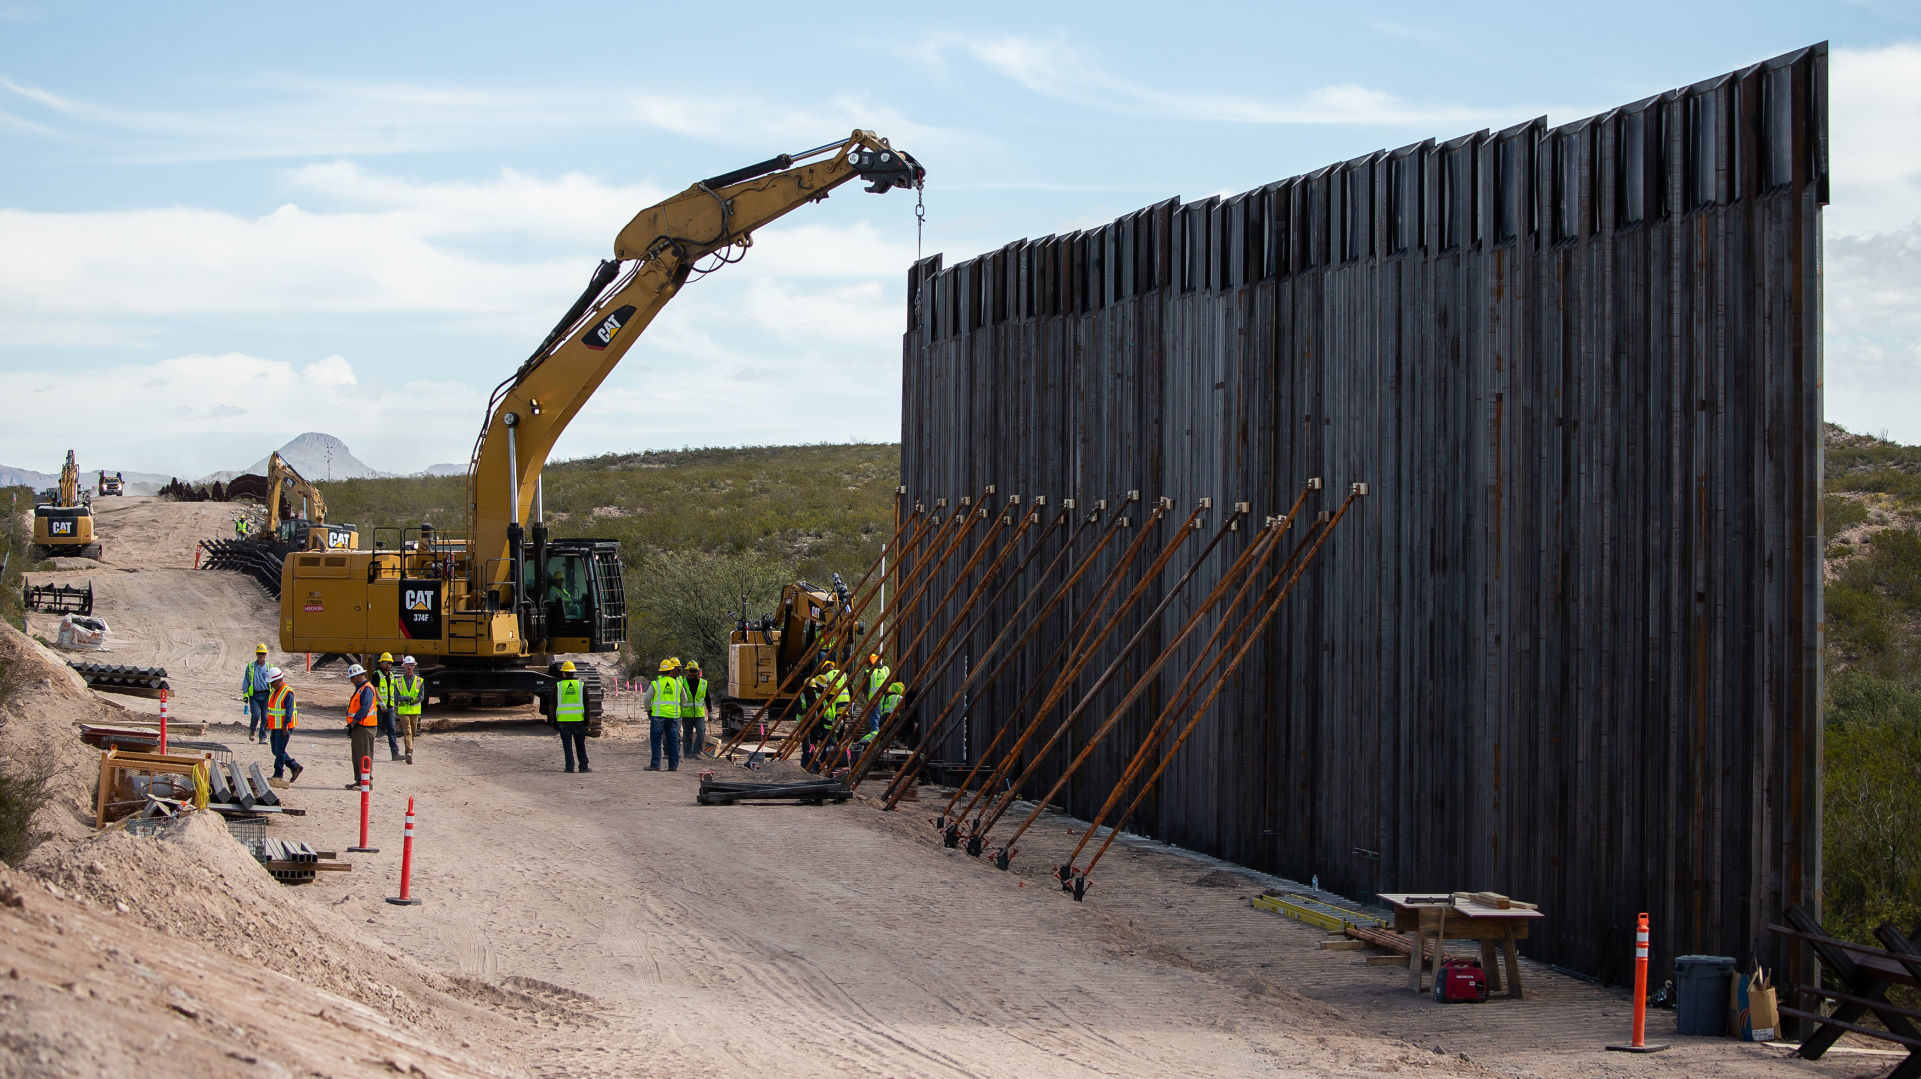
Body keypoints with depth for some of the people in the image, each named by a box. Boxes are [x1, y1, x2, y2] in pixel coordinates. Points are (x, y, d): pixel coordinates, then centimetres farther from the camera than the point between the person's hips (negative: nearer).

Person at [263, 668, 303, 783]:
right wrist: (268, 721, 21)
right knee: (276, 751, 10)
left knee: (279, 751, -5)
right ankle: (295, 767, 19)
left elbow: (289, 710, -21)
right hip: (275, 726, 9)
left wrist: (285, 726, -25)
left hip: (284, 727, -9)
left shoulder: (287, 693, -16)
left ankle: (278, 774, 2)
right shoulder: (273, 691, 12)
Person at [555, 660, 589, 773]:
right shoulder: (581, 685, 3)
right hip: (578, 720, 1)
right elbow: (586, 704, 3)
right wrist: (587, 721, 6)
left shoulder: (558, 686, 1)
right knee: (580, 744, 9)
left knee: (567, 745, 3)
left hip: (563, 720, -1)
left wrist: (554, 721, 8)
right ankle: (583, 766, 7)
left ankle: (570, 767, 0)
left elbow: (553, 705, 3)